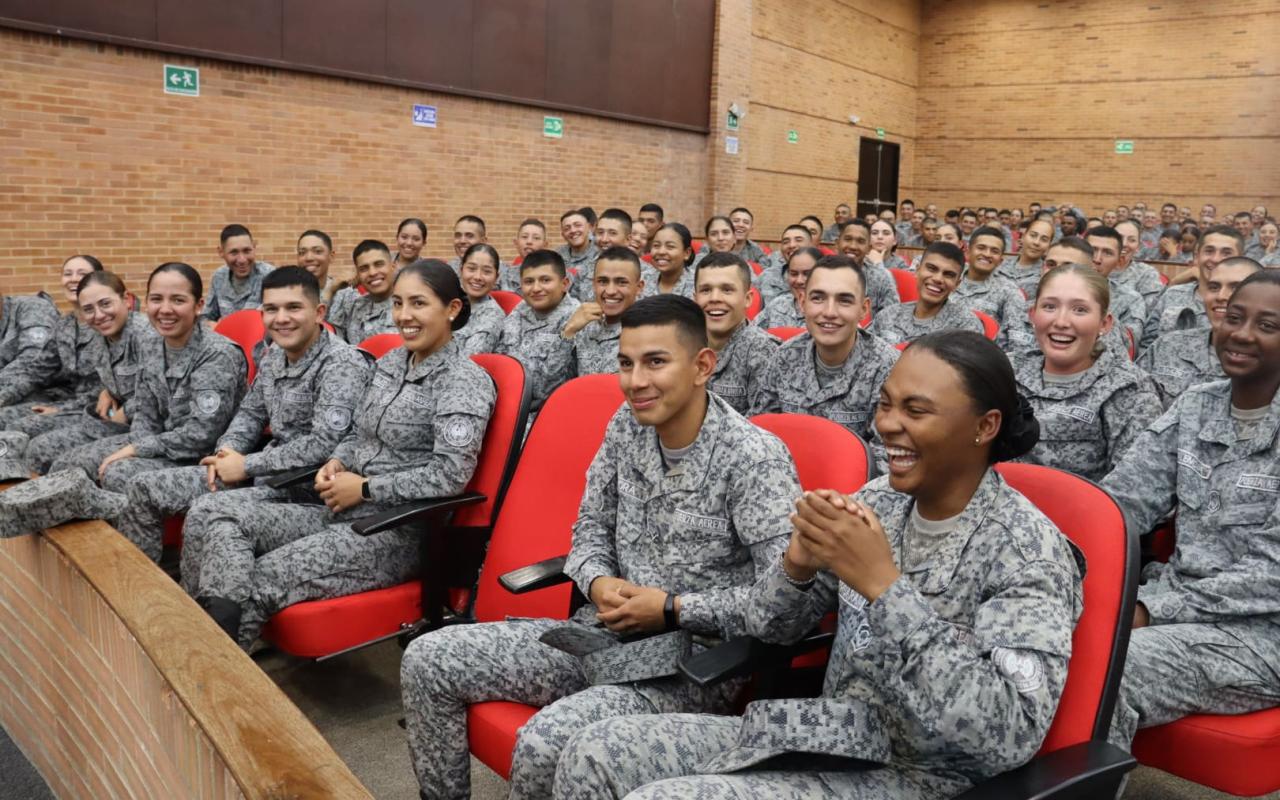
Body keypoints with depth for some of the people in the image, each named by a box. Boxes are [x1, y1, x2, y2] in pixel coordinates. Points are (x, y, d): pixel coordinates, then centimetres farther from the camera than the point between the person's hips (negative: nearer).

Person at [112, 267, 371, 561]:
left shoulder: (342, 363, -17)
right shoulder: (274, 355, 9)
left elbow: (323, 445, -25)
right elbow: (250, 412, 21)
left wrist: (247, 465, -18)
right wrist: (227, 451, 0)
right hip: (264, 470, 9)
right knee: (140, 489, 7)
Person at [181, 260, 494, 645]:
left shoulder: (466, 381, -10)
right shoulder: (389, 362, 14)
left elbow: (450, 474, -19)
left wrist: (365, 488, -13)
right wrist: (337, 462, 2)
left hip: (397, 529, -8)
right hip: (342, 510, 8)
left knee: (259, 580, -23)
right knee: (213, 510, -12)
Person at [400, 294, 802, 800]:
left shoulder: (755, 457, -17)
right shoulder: (626, 426, 3)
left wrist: (673, 608, -19)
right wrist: (598, 583, -9)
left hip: (691, 662, -6)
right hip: (603, 634, 7)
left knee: (546, 743, -31)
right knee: (427, 661, -1)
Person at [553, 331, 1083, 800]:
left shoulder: (1028, 550, -16)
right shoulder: (878, 500, 2)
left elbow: (1011, 737, -28)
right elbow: (775, 629, 7)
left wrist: (883, 583, -30)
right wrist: (799, 564, -16)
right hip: (830, 737, 6)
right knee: (595, 753, -5)